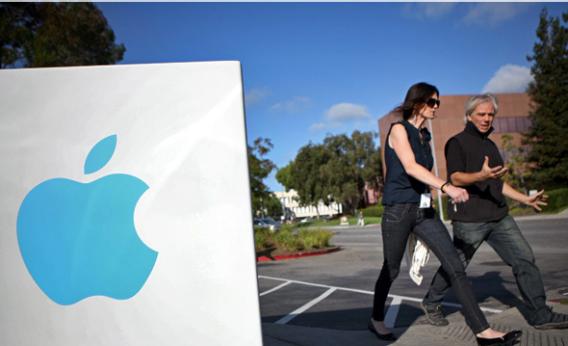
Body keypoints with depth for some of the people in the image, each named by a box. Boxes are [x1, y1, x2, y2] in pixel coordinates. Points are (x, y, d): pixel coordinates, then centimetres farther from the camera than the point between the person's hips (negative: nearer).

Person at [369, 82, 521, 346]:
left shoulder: (424, 136, 15)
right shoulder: (399, 129, -7)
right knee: (391, 270, 6)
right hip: (399, 210, -7)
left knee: (455, 266, -3)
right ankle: (376, 320, 28)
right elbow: (409, 167, -23)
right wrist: (446, 187, -34)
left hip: (424, 211, 7)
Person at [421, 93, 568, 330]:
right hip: (469, 219, -7)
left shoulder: (490, 145, 20)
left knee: (524, 259, 0)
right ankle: (431, 304, 24)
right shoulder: (457, 143, -4)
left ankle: (540, 315, 9)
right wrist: (481, 175, -34)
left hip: (499, 217, 7)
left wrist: (525, 199, 21)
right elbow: (455, 178, -16)